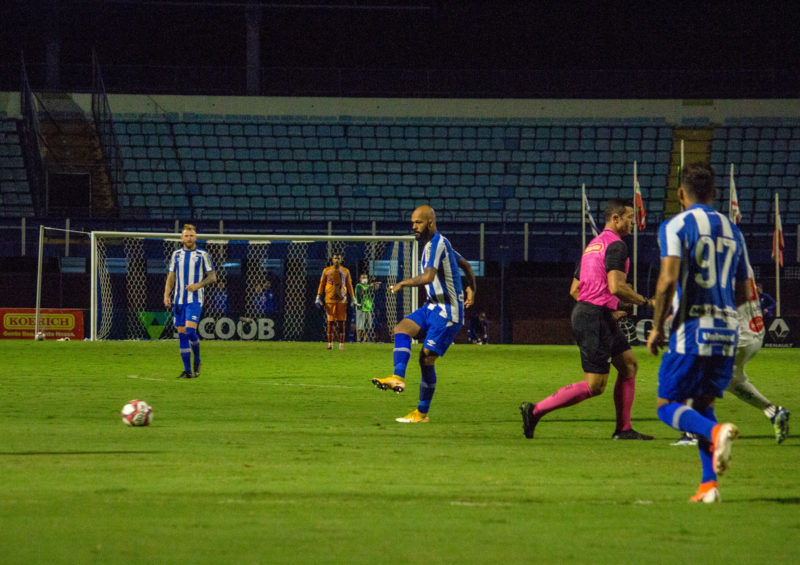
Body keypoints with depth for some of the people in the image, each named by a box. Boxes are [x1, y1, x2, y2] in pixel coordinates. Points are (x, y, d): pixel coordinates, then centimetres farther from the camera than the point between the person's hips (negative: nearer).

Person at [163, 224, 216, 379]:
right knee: (182, 334, 2)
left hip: (195, 299, -4)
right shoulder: (177, 254, 12)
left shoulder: (203, 255, 1)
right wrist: (166, 295, 2)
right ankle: (187, 370, 6)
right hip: (178, 300, 4)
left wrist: (198, 285, -16)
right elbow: (171, 277, 15)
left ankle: (197, 360, 6)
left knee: (190, 331, -18)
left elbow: (212, 277, 0)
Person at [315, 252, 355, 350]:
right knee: (331, 321, -3)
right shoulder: (326, 271, 7)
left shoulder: (345, 271, 9)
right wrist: (318, 298, 2)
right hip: (330, 299, 0)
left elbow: (349, 286, 11)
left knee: (341, 322, -2)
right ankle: (330, 343, 0)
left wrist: (352, 299, 6)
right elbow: (322, 284, 8)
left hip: (342, 299, 0)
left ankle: (341, 344, 2)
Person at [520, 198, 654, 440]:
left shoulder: (593, 245, 18)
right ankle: (535, 411, -9)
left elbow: (574, 289, 19)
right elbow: (616, 287, -23)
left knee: (629, 364, 14)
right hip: (596, 318, -10)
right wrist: (644, 302, -9)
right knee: (594, 386, -8)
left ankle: (623, 429, 14)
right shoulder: (615, 245, -12)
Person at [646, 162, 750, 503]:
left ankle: (716, 432, -26)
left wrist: (657, 327, -8)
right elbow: (743, 293, 18)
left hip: (692, 331, -6)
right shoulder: (732, 231, 14)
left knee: (668, 407, 3)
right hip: (726, 332, 6)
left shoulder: (676, 226, -4)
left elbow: (668, 279, -17)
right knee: (703, 405, 18)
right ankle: (709, 484, 4)